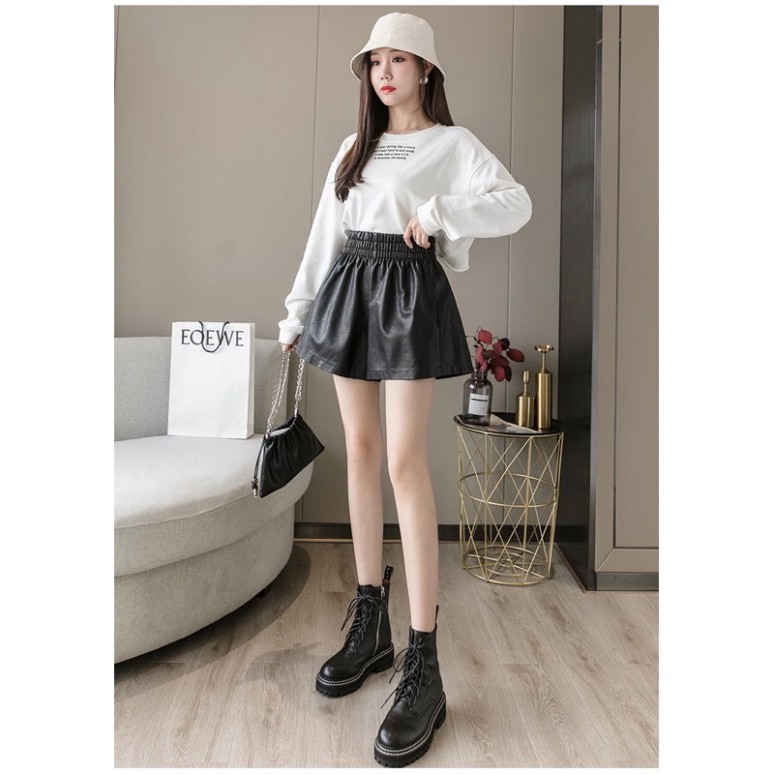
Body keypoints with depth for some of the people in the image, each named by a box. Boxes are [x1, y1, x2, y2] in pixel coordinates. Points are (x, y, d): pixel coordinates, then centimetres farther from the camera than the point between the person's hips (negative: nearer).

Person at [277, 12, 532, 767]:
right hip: (349, 291, 6)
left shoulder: (451, 143, 4)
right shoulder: (354, 147, 20)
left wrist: (437, 212, -19)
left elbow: (516, 203, -10)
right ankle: (370, 626, 17)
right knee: (360, 451, 4)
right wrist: (298, 309, 16)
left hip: (408, 292, -6)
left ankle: (423, 668, -5)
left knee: (405, 462, -14)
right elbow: (325, 234, 19)